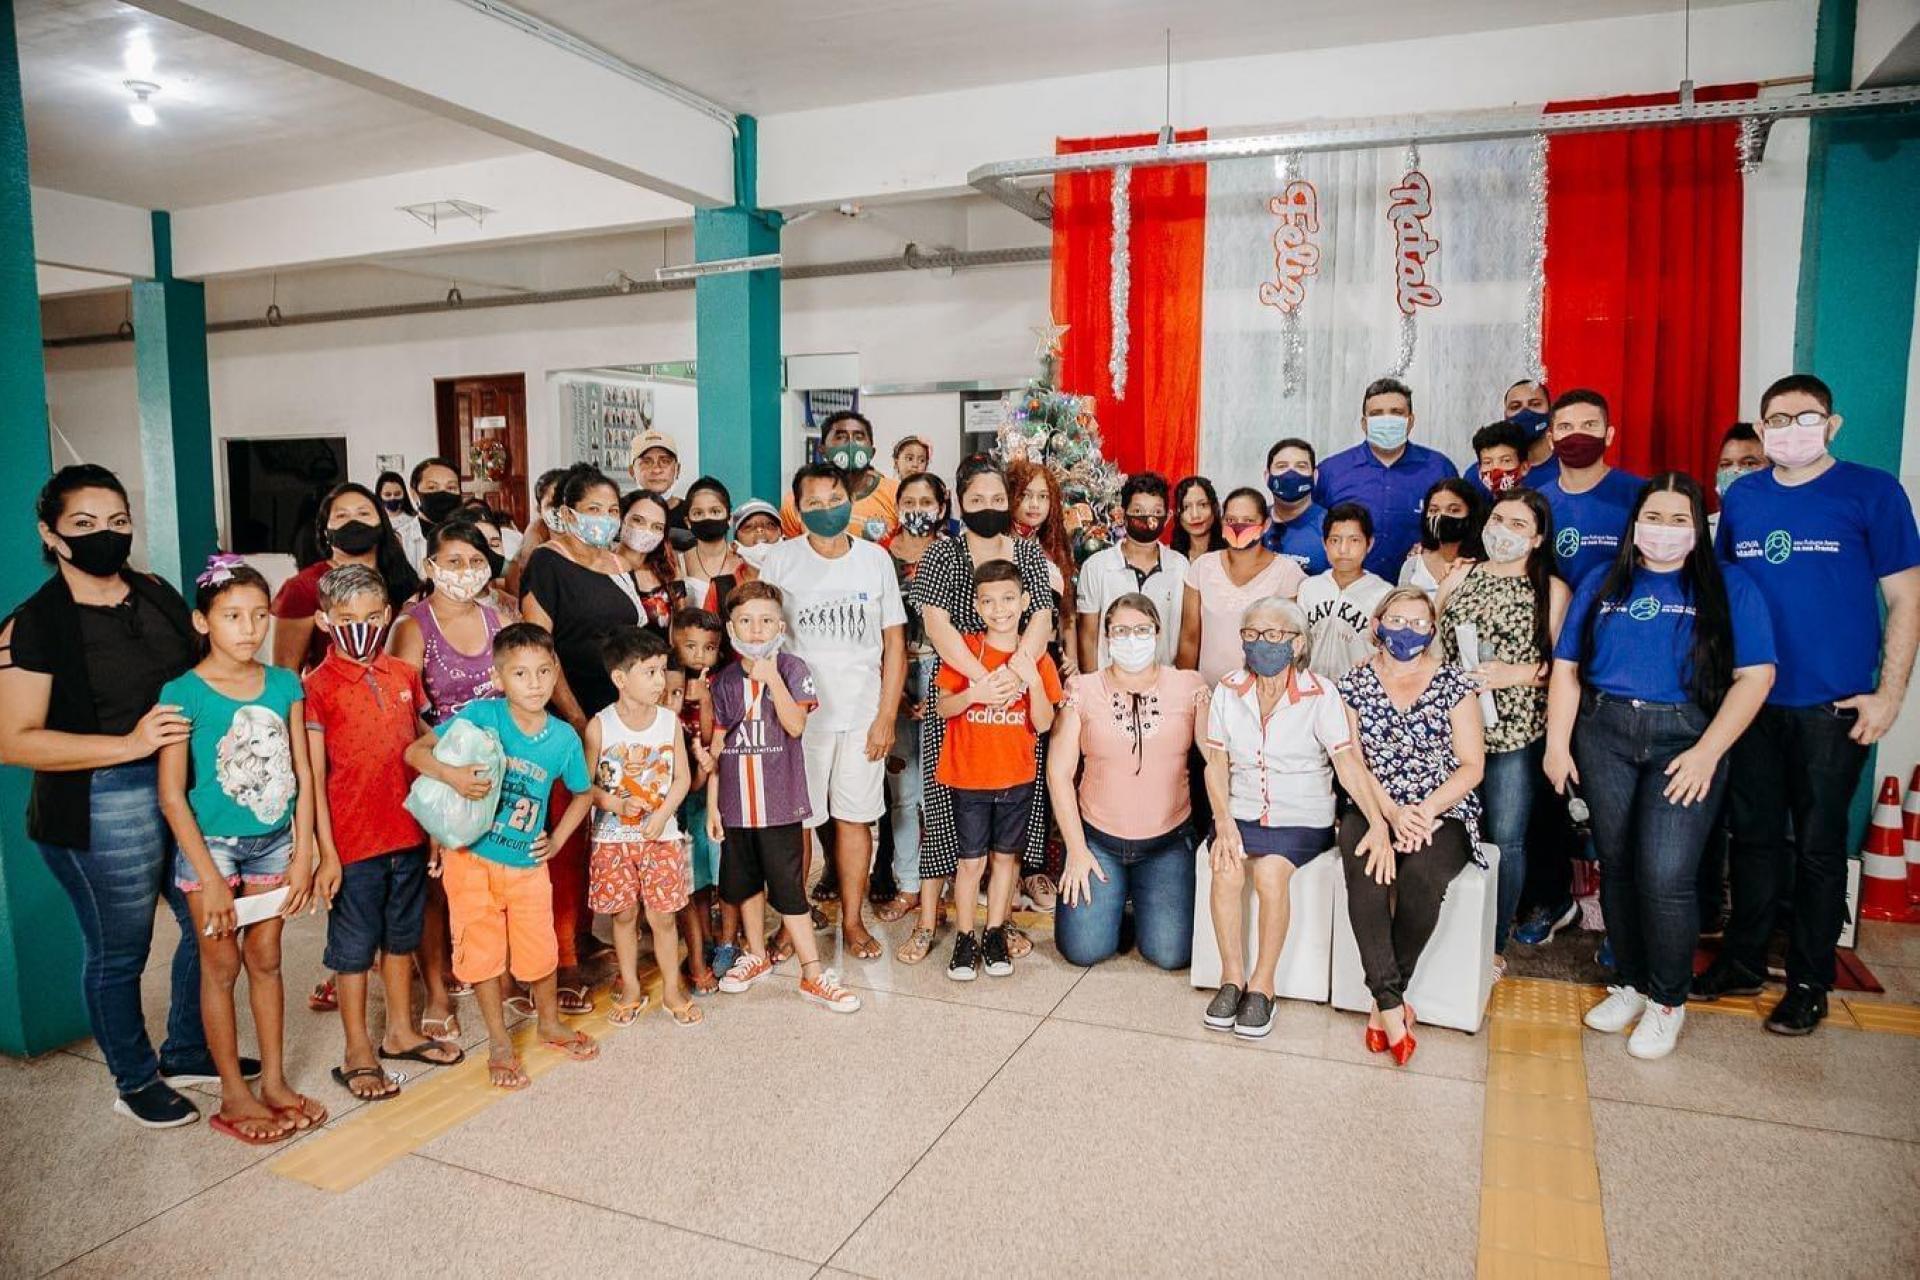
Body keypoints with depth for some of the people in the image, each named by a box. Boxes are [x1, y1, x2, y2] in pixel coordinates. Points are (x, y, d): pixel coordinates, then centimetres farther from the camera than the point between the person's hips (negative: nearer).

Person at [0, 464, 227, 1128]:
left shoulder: (157, 594, 5)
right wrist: (129, 744, -22)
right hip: (100, 810, -6)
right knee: (119, 951, 11)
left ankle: (189, 1052, 38)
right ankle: (135, 1081, 33)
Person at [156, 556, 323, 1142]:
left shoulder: (284, 684, -1)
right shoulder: (184, 692, -12)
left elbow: (303, 773, 1)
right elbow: (172, 795, -13)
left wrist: (303, 854, -3)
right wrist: (209, 877, -14)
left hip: (274, 841, 3)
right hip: (212, 844, -3)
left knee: (265, 959, 13)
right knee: (221, 966, 7)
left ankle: (274, 1082, 25)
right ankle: (234, 1096, 20)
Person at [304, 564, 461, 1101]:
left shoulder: (404, 675, 4)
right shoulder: (317, 687, -10)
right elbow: (314, 777, -11)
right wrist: (326, 852, -14)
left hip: (408, 833, 5)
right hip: (352, 841, -5)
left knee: (402, 936, 18)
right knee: (354, 947, 7)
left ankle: (400, 1031, 34)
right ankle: (357, 1054, 20)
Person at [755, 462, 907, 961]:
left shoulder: (876, 559, 3)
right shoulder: (779, 559, -1)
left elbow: (894, 642, 4)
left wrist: (886, 716, -2)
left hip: (863, 714, 1)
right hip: (800, 712, -1)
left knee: (854, 817, 8)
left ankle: (852, 920, 22)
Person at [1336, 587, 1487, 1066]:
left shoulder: (1453, 684, 5)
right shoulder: (1355, 683, 8)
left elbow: (1471, 766, 0)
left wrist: (1423, 813, -14)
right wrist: (1390, 815, -14)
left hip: (1442, 814, -1)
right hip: (1372, 810, 1)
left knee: (1420, 876, -32)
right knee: (1366, 871, -32)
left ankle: (1384, 998, -15)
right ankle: (1391, 1002, -27)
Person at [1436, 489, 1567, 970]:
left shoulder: (1552, 590, 3)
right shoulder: (1460, 576, 12)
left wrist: (1516, 673, -15)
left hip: (1515, 732, -2)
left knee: (1505, 838, 3)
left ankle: (1494, 942, 17)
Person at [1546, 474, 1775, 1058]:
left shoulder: (1729, 588, 4)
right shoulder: (1602, 585, 12)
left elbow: (1755, 676, -4)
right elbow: (1566, 667, 9)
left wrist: (1707, 753, -12)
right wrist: (1557, 745, 0)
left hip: (1684, 740, -3)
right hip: (1603, 736, 3)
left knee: (1663, 876, -11)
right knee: (1616, 867, 8)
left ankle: (1668, 1000, 10)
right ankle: (1631, 983, 26)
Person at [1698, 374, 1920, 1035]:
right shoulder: (1740, 497, 6)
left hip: (1834, 706, -3)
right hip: (1749, 699, 3)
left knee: (1819, 844, 7)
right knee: (1753, 834, 12)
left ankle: (1809, 982, 20)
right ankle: (1743, 960, 26)